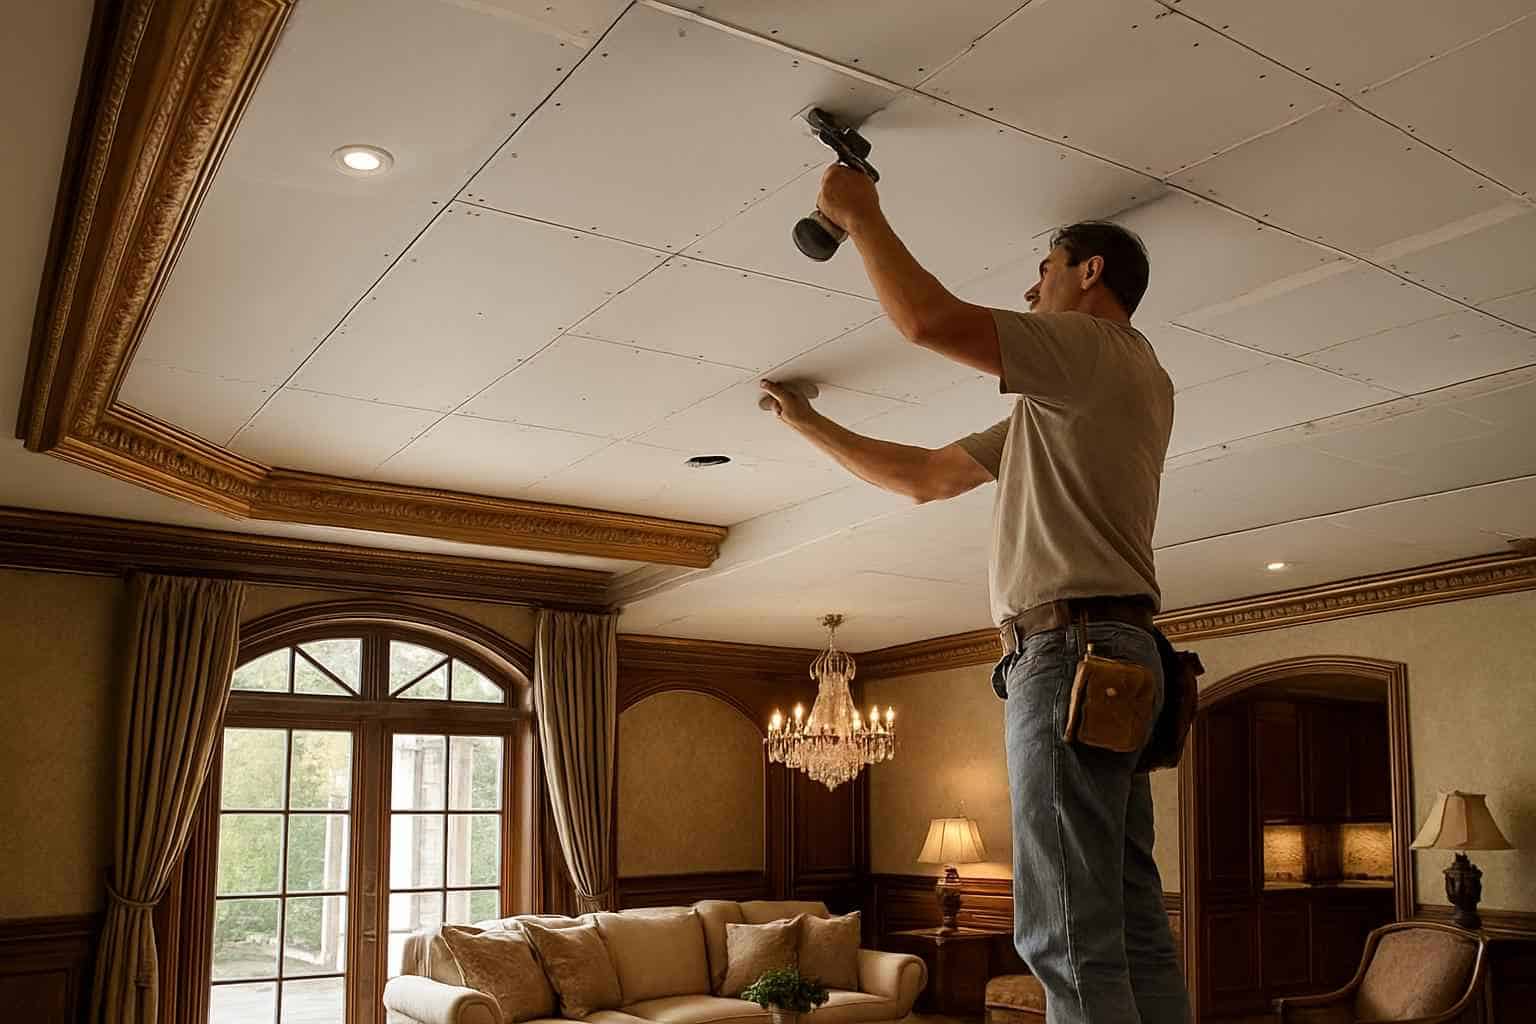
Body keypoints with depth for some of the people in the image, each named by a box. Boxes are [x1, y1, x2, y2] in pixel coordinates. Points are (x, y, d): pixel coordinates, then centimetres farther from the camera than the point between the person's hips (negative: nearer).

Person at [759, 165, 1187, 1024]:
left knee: (1070, 942, -13)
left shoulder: (1106, 351, -1)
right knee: (1134, 930, 8)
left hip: (1069, 649, -10)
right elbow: (921, 476, 30)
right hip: (1108, 659, 10)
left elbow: (930, 319, -13)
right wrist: (809, 423, 33)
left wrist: (860, 215, 1)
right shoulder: (1058, 405, 28)